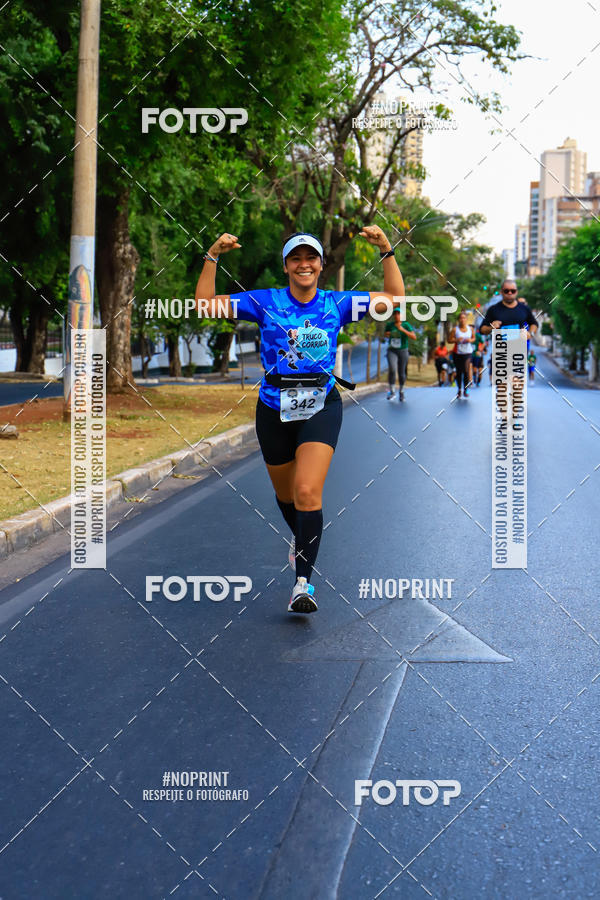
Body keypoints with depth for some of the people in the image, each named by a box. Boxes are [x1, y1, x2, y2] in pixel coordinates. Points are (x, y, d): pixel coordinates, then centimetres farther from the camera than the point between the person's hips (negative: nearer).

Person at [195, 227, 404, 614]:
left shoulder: (337, 304, 1)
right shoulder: (264, 302, -1)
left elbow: (395, 298, 3)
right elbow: (206, 304, -5)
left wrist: (387, 251, -6)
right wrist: (213, 256, -13)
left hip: (321, 406, -2)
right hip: (275, 408, 2)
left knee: (308, 492, -19)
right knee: (286, 494, 17)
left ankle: (304, 582, -12)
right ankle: (301, 537, 50)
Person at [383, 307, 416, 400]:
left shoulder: (406, 325, -11)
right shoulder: (389, 325, -4)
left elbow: (414, 337, -20)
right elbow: (385, 334, 15)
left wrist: (403, 330, -29)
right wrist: (386, 334, -10)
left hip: (403, 351, 0)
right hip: (392, 351, 0)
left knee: (401, 373, 9)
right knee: (392, 369, -23)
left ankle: (401, 391, 36)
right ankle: (391, 391, -10)